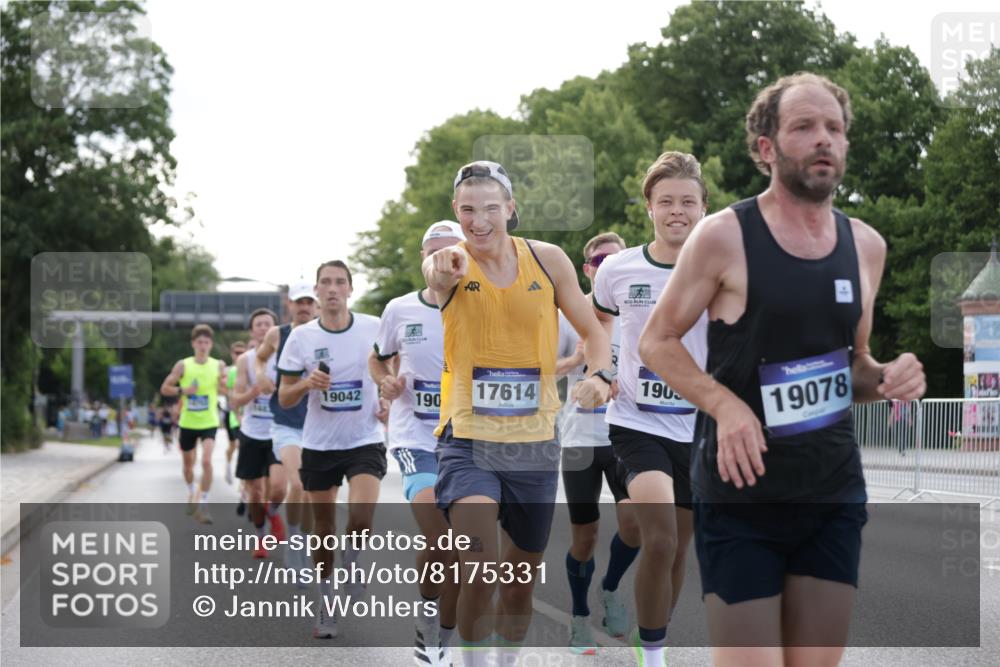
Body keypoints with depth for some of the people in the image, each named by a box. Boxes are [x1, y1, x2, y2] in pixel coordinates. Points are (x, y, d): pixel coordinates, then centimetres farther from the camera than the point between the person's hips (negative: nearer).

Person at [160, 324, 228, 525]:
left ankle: (203, 504, -12)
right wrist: (182, 390, -17)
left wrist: (224, 385, -17)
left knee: (206, 460, -20)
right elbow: (164, 388, 0)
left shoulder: (218, 366, -2)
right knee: (188, 463, 16)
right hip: (188, 423, 1)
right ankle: (192, 492, 45)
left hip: (209, 423, -1)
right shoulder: (183, 365, -3)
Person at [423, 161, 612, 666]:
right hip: (468, 439, -3)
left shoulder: (547, 260, -1)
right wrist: (443, 273, -58)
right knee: (479, 561, -27)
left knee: (520, 578, 16)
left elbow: (591, 330, 9)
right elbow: (436, 274, -34)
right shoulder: (449, 264, -8)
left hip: (535, 441, 3)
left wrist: (600, 376, -13)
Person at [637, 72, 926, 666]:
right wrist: (724, 405, -19)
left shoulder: (866, 245, 7)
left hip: (835, 496, 5)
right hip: (741, 499, -5)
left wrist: (888, 378, -5)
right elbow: (656, 342, -3)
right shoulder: (724, 237, -9)